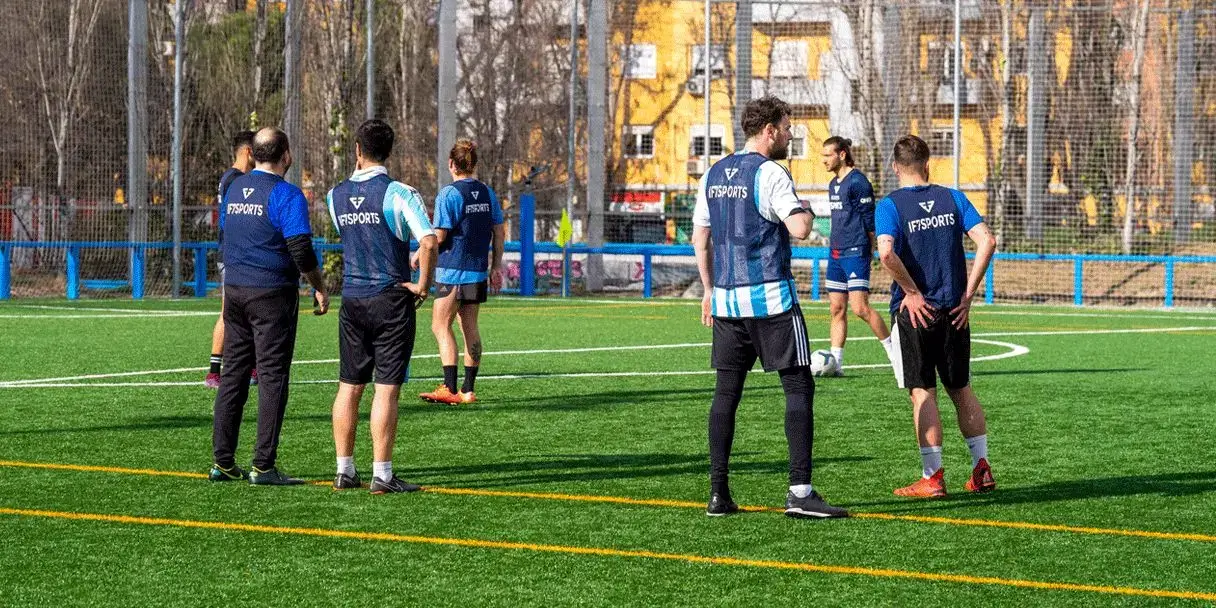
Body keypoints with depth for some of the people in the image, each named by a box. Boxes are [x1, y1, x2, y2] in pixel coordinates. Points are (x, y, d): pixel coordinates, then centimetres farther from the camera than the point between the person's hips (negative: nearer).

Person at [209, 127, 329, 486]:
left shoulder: (235, 189, 10)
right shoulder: (286, 194, -12)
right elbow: (301, 251, -17)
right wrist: (320, 289, -5)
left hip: (235, 291, 7)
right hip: (273, 294, -7)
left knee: (232, 376, 10)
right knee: (272, 379, -3)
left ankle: (223, 462, 11)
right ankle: (263, 467, -6)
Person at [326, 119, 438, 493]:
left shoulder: (336, 195, 4)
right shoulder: (398, 193, -11)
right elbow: (429, 241, -22)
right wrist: (423, 286, -10)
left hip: (352, 301, 5)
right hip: (391, 299, -5)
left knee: (349, 387, 10)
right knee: (387, 389, -3)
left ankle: (344, 470, 12)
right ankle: (381, 475, -4)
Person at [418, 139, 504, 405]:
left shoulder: (449, 194, -11)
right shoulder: (487, 193, 8)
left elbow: (439, 236, -13)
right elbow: (499, 231, 11)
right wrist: (496, 264, 20)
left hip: (452, 271, -7)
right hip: (479, 271, 7)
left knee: (441, 326, -3)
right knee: (470, 328, 11)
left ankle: (450, 388, -12)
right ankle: (468, 390, 11)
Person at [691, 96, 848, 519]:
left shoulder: (713, 175, 13)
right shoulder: (769, 174, -9)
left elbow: (699, 239, 16)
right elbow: (798, 229, -20)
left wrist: (709, 291, 23)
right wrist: (806, 214, 3)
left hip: (725, 299, 7)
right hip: (770, 299, -7)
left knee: (726, 393, 8)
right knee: (799, 388, -2)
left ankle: (718, 493, 6)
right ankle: (800, 491, -8)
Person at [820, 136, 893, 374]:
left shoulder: (858, 182, -12)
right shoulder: (833, 184, 15)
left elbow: (870, 220, -11)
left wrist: (869, 249, -6)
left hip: (855, 253, -9)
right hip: (836, 254, 9)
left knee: (860, 308, -13)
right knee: (837, 308, 6)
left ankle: (895, 351, -1)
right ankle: (835, 363, 8)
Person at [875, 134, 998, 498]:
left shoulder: (890, 205, -7)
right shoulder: (952, 199, 4)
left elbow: (886, 253, -24)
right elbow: (987, 241, -5)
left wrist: (912, 292, -12)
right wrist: (968, 294, -2)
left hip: (915, 312, -4)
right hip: (954, 311, 4)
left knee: (922, 393, 1)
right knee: (961, 389, 15)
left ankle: (933, 477, 0)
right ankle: (982, 469, 15)